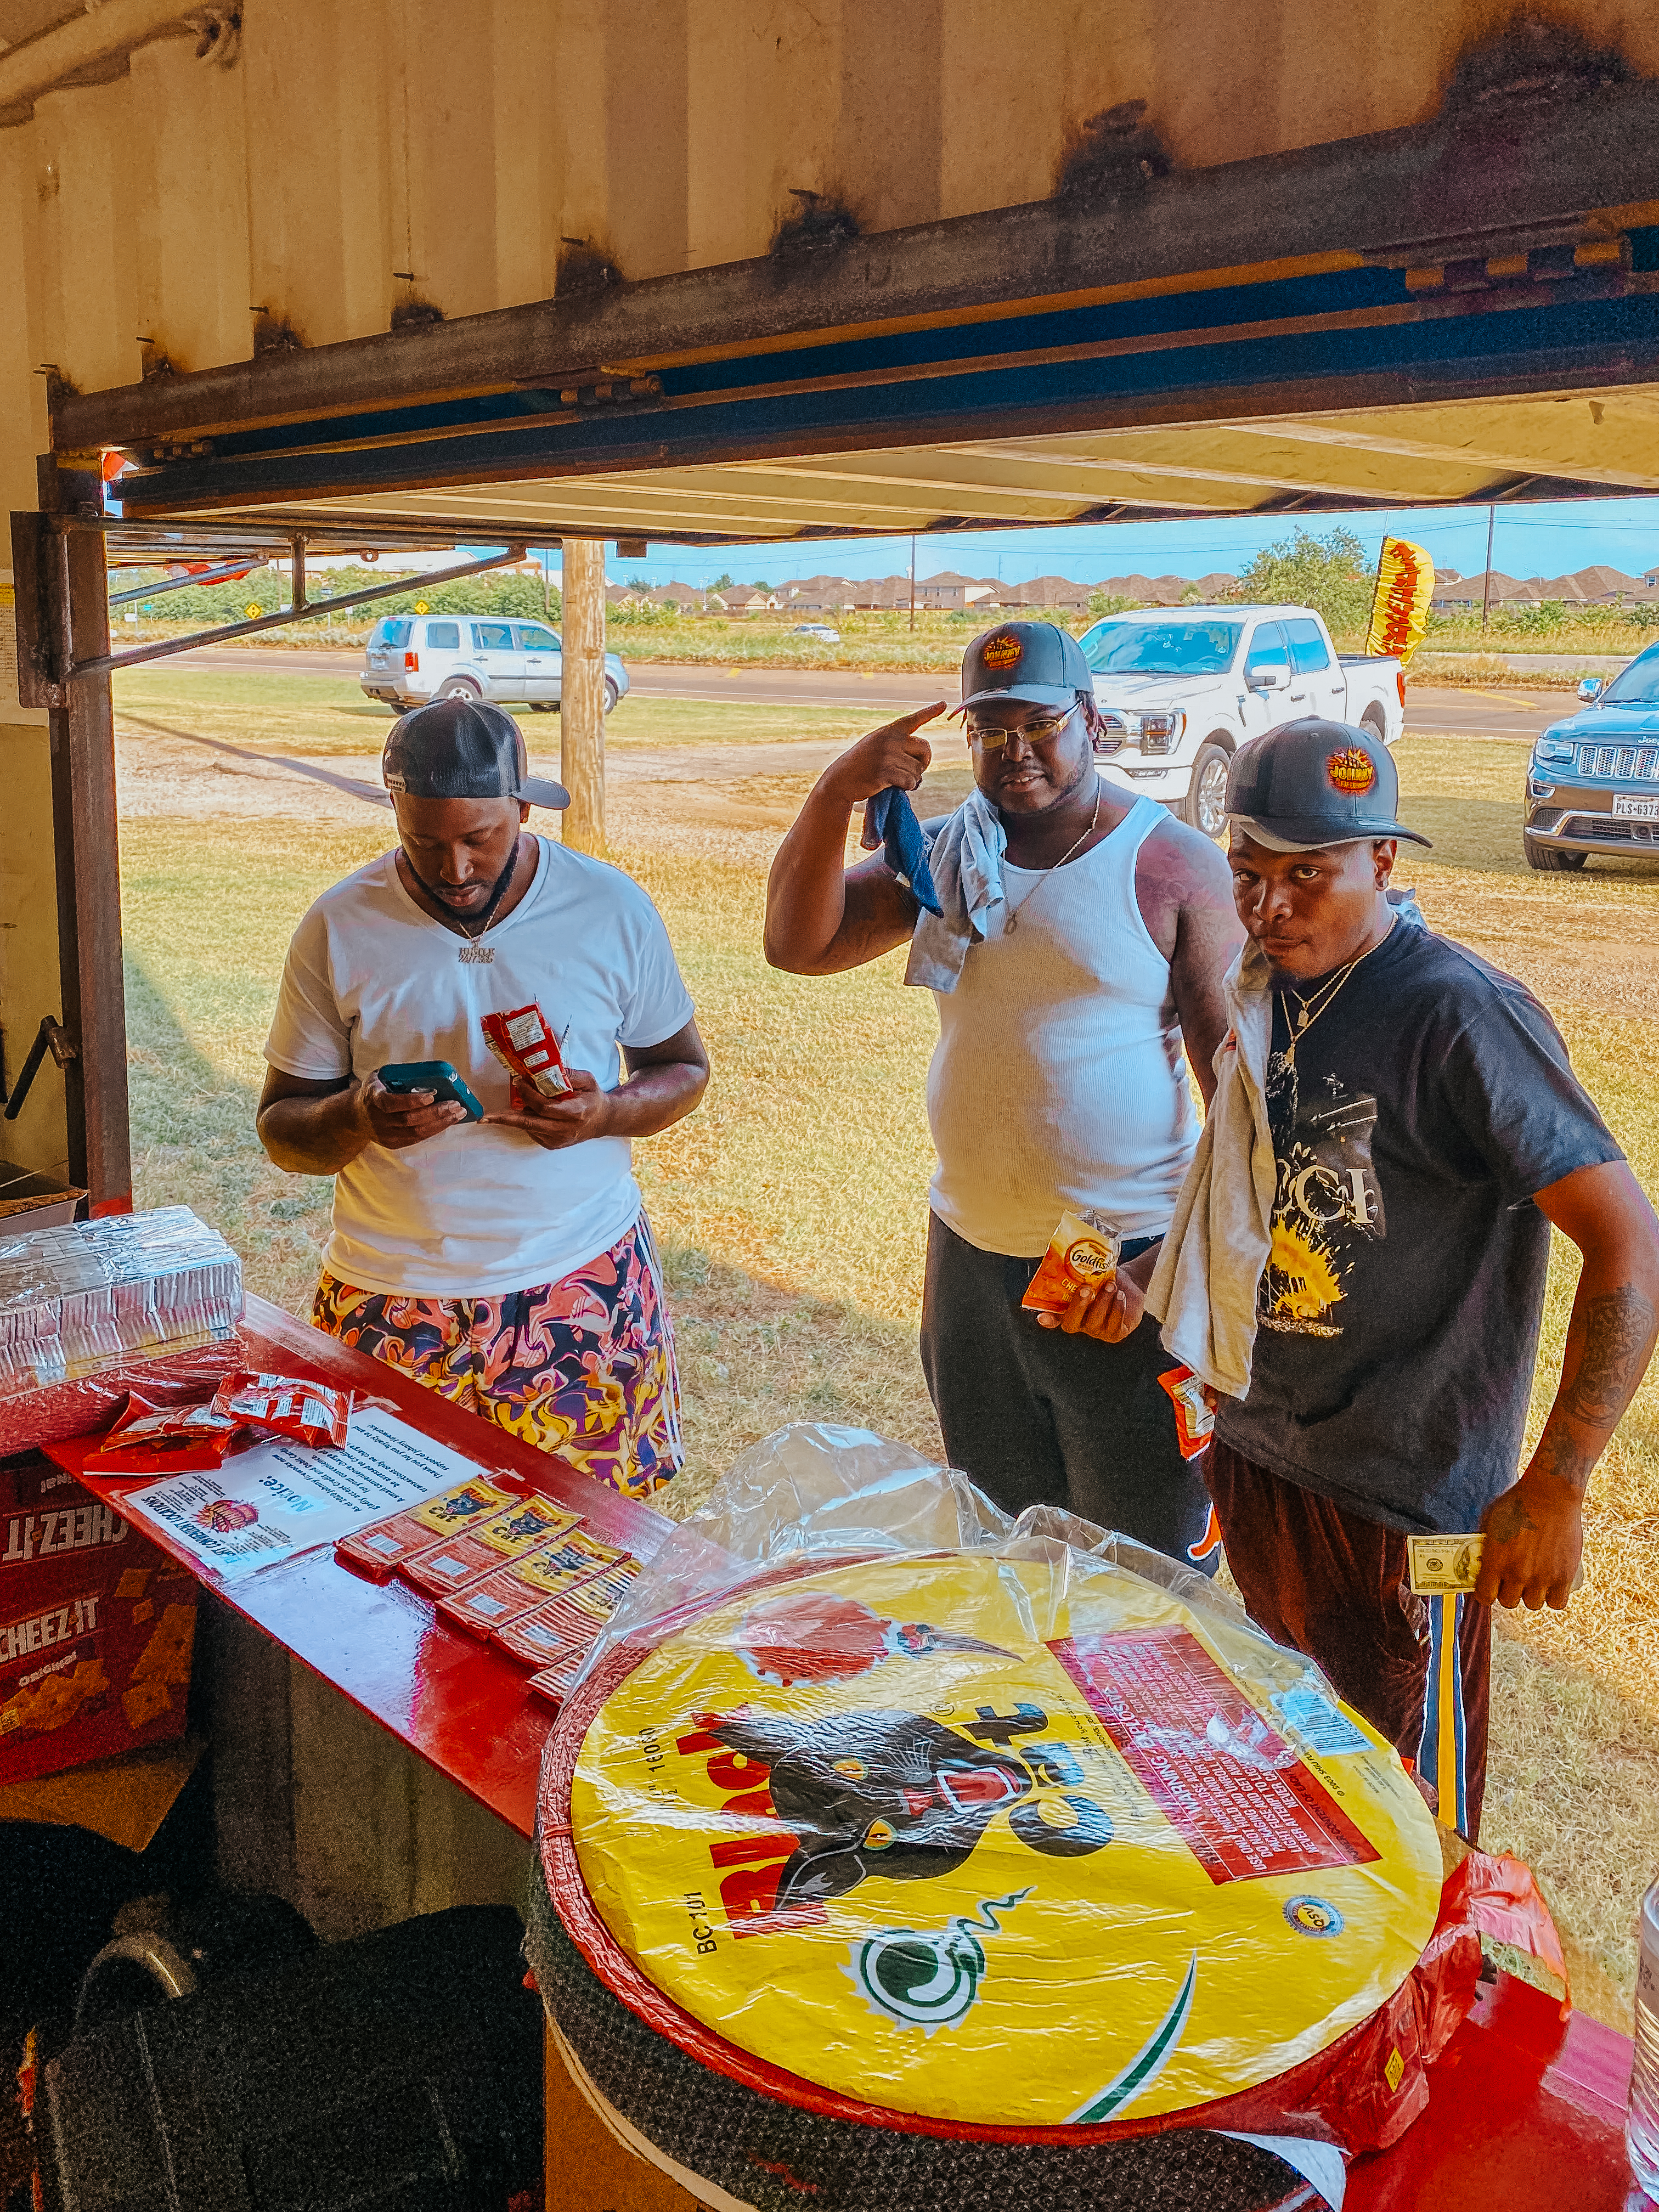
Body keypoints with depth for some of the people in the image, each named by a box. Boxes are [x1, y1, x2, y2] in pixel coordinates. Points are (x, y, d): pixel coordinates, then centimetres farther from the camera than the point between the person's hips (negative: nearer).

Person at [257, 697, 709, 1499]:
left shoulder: (612, 908, -3)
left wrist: (609, 1113, -14)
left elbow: (684, 1068, 8)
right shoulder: (339, 927, -3)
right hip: (392, 1304, 0)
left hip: (584, 1286, 0)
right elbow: (281, 1129, 1)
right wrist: (358, 1119, -22)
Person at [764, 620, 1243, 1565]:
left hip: (1122, 1271, -5)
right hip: (970, 1252, 5)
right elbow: (799, 945, -4)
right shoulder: (947, 853, 6)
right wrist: (837, 795, -17)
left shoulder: (1175, 865, -10)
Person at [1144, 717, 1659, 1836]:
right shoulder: (1266, 990, 3)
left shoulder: (1462, 1017, -21)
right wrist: (1155, 1276, 10)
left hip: (1403, 1495, -7)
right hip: (1257, 1452, 7)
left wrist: (1554, 1488, -23)